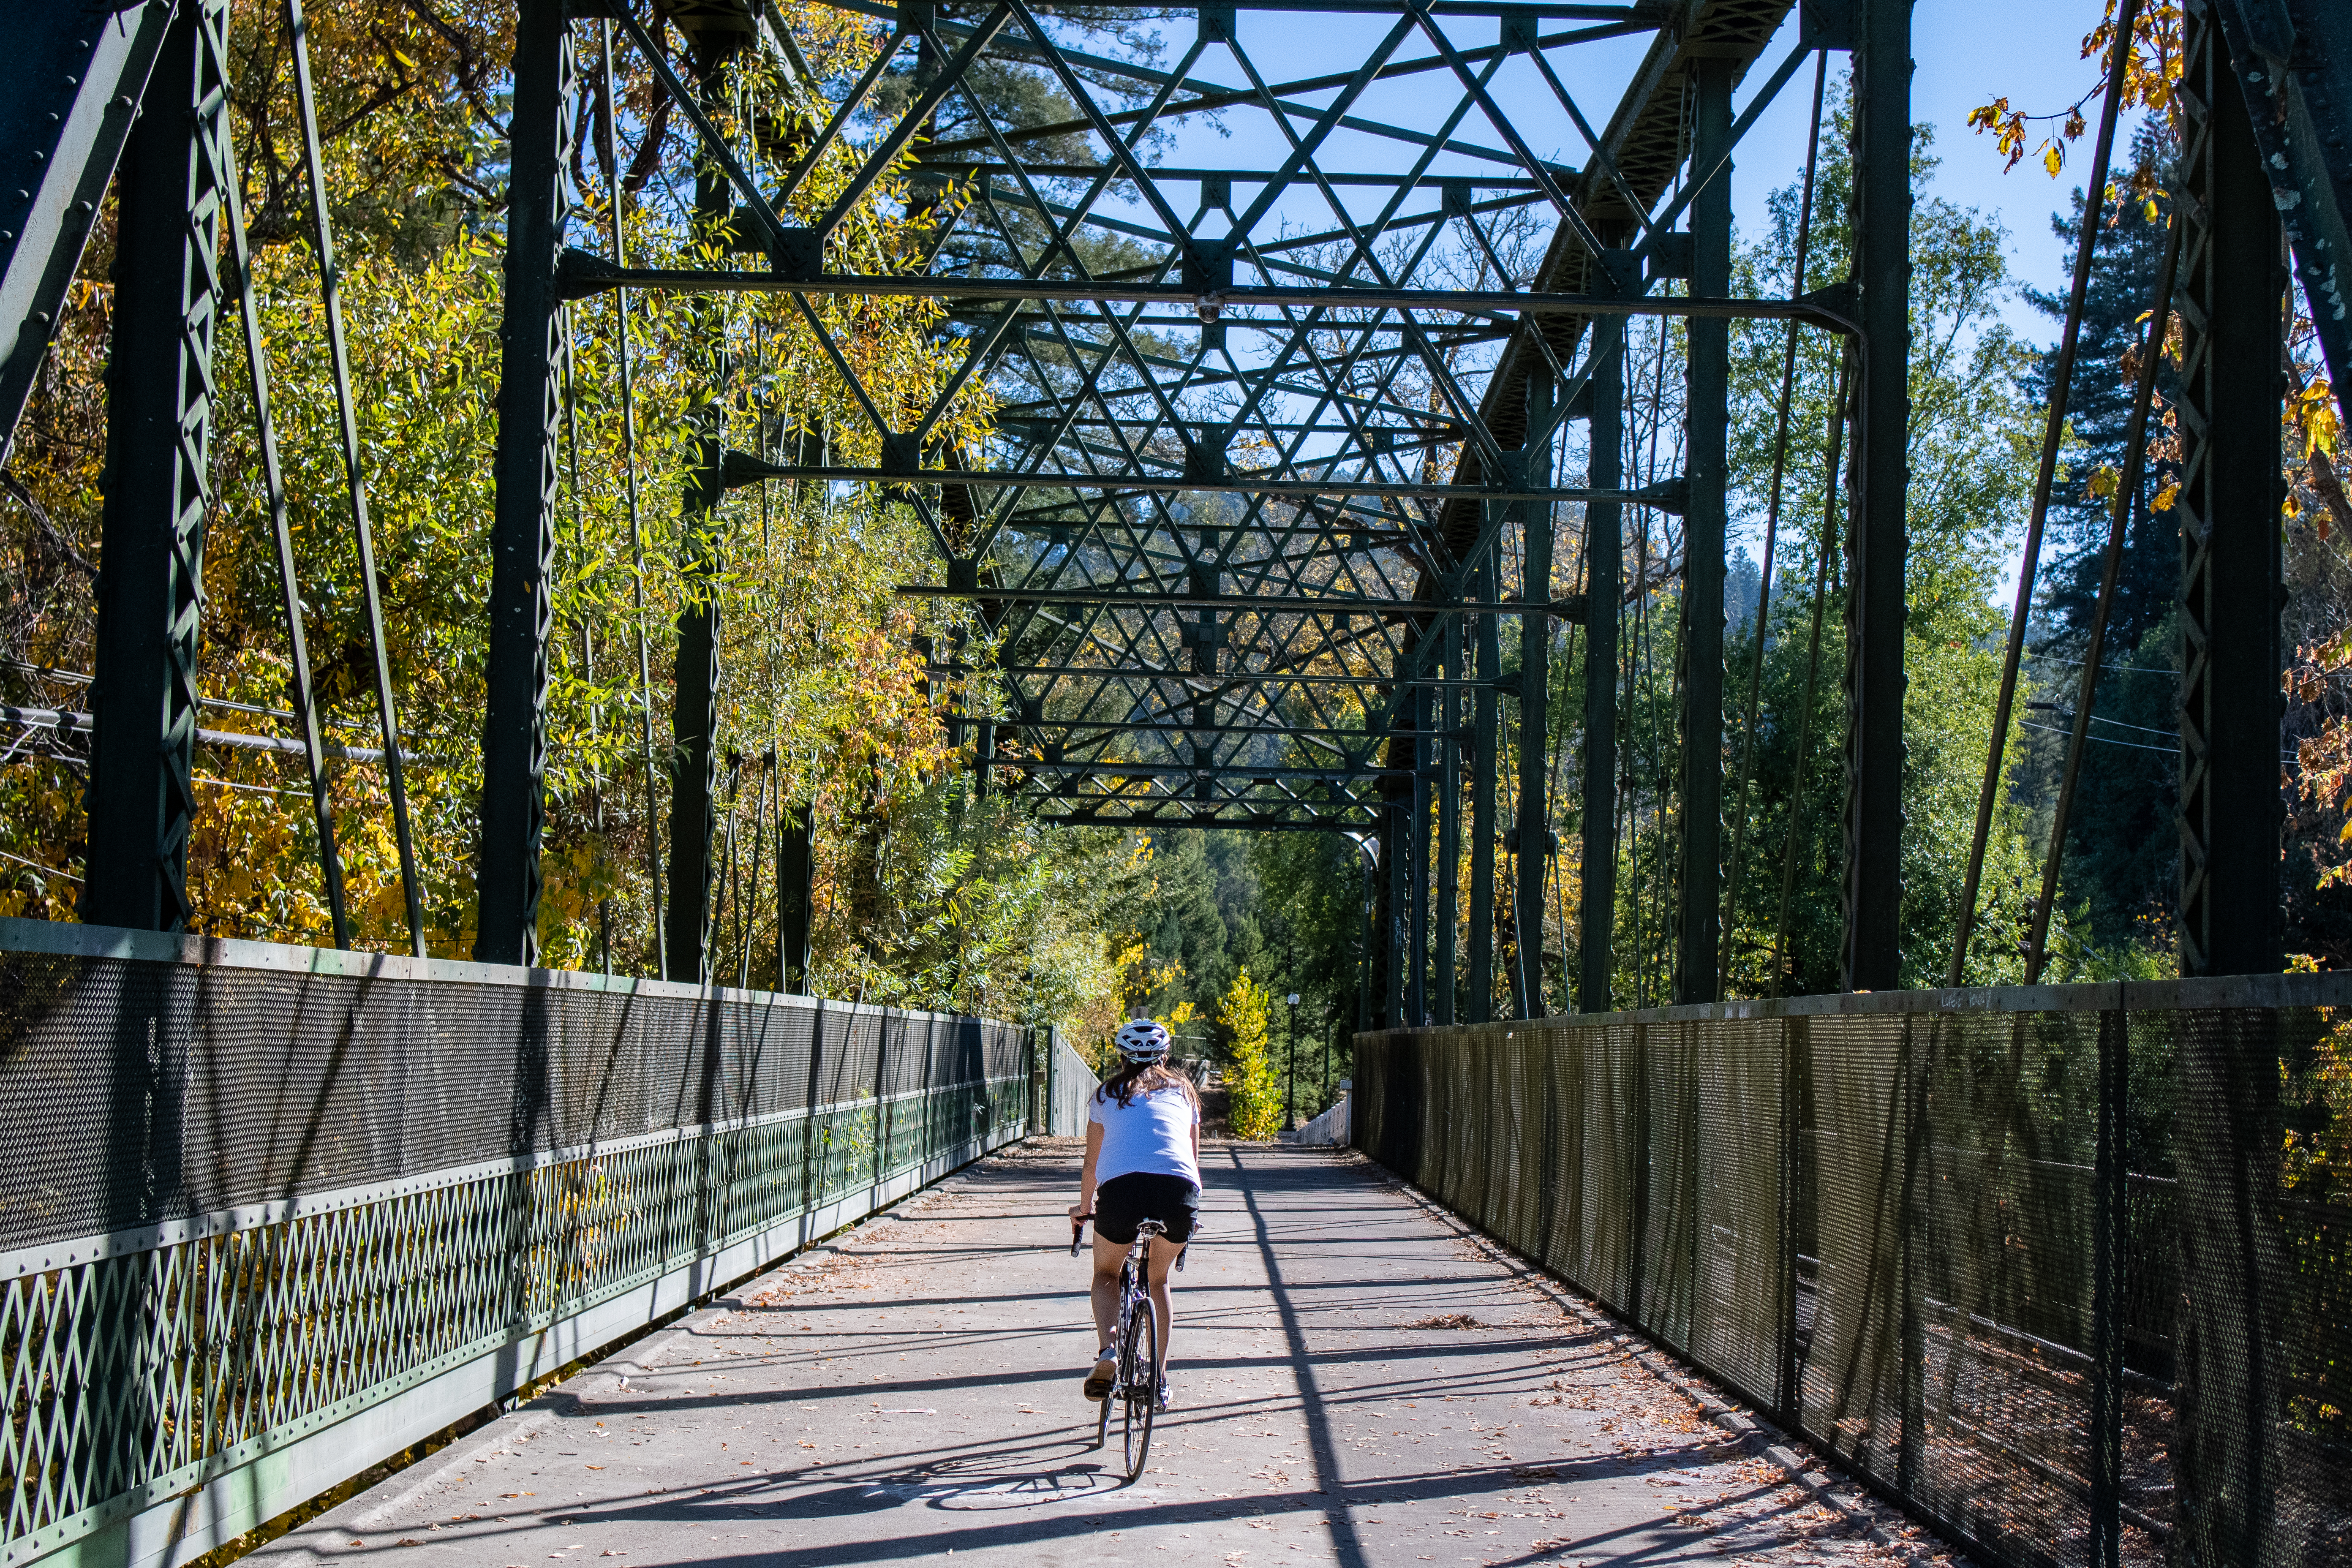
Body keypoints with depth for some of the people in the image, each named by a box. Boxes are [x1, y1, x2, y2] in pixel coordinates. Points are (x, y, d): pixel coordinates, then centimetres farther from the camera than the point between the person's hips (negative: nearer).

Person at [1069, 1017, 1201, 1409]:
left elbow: (1092, 1164, 31)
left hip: (1122, 1186, -2)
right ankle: (1160, 1379, 22)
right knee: (1158, 1279, 27)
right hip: (1181, 1190, 2)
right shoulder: (1183, 1091, 29)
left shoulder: (1107, 1093, 25)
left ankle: (1106, 1350, -3)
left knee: (1106, 1273, 23)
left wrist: (1084, 1206, 49)